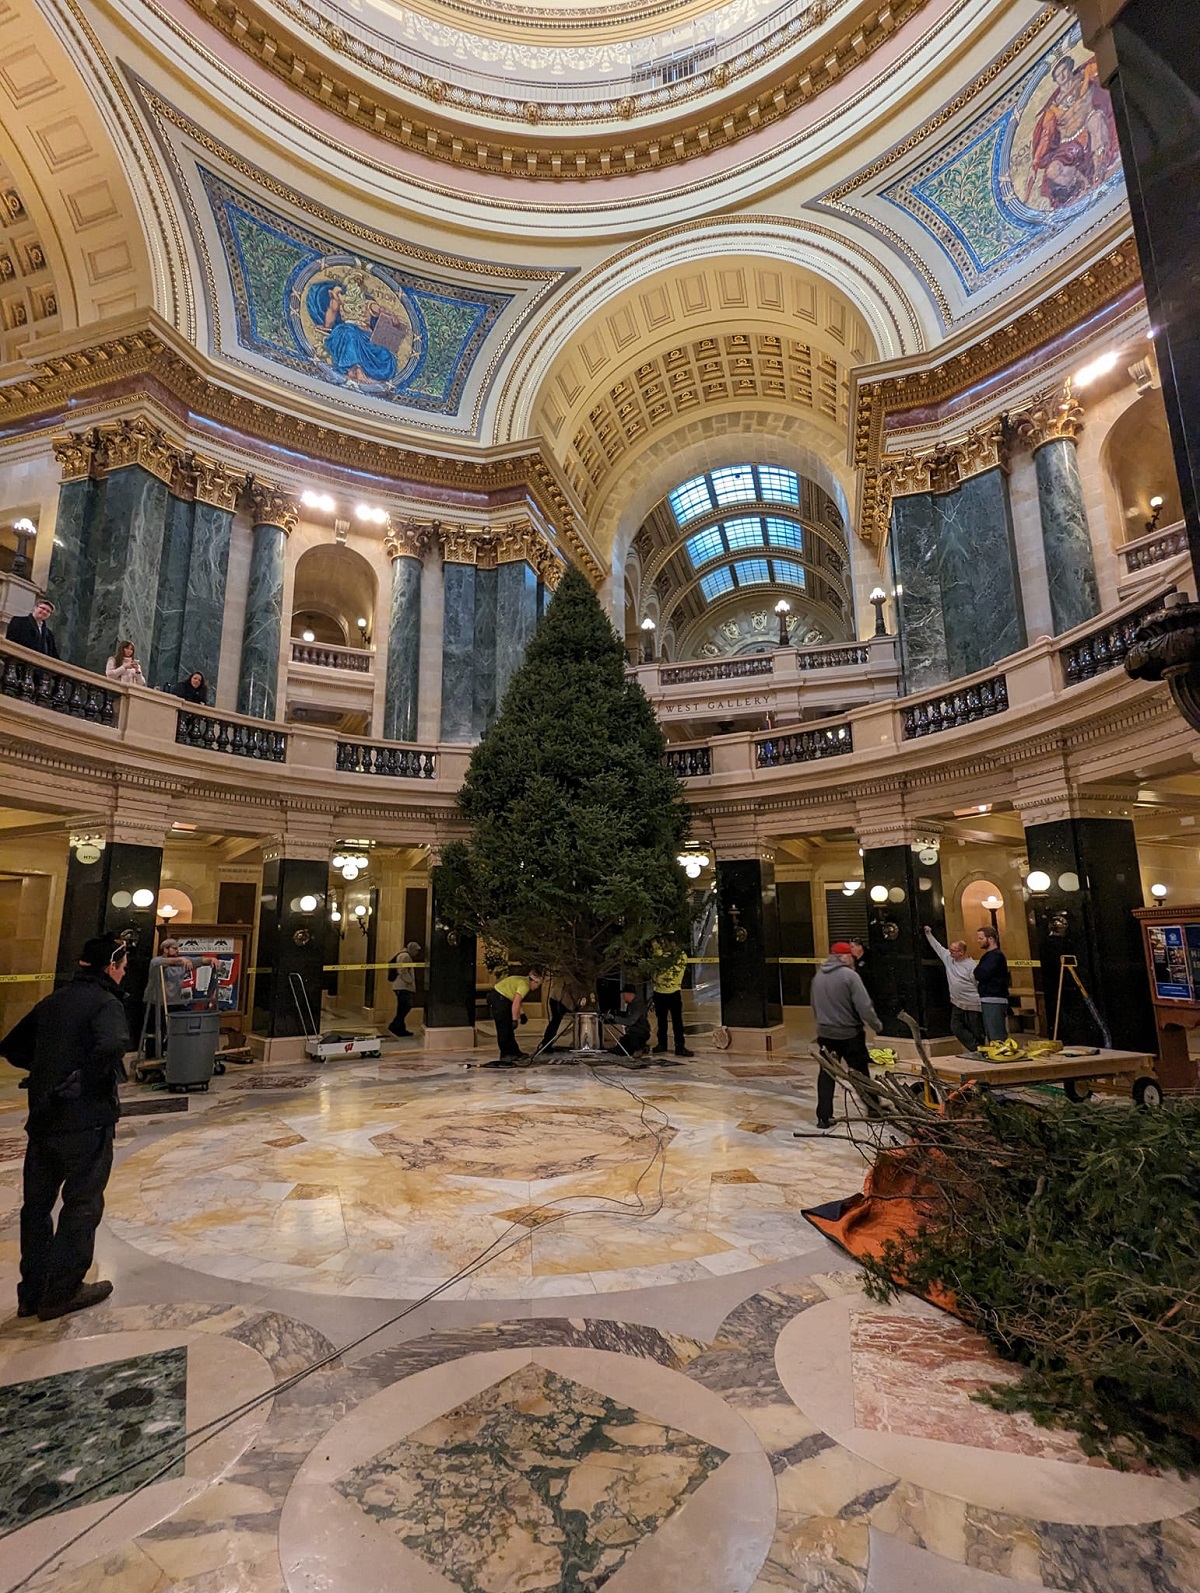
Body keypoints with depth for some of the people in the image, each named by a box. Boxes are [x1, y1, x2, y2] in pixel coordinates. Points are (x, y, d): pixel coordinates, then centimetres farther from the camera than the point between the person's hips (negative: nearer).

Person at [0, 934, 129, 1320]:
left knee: (37, 1205, 17)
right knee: (82, 1207, 7)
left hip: (42, 1118, 8)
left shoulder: (52, 1002, 12)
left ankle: (32, 1292, 28)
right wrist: (106, 1074, -14)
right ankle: (62, 1292, 17)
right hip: (86, 1122, -8)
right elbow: (112, 1045, -34)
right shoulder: (106, 1003, -14)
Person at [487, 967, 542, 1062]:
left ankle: (514, 1052, 19)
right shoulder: (524, 985, -17)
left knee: (509, 1028, 14)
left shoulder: (524, 980, 13)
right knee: (503, 1028, -4)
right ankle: (505, 1055, 3)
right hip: (498, 997, -11)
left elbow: (517, 1001, 18)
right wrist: (515, 1020, -20)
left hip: (501, 998, 11)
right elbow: (515, 1003, -23)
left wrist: (521, 1014, 10)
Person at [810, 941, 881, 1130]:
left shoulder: (818, 976, 4)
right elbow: (864, 1006, -17)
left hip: (825, 1034, 5)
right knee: (861, 1074, 12)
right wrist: (876, 1025, -2)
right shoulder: (849, 975, -16)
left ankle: (824, 1117, 9)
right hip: (850, 1034, -4)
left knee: (826, 1075, 9)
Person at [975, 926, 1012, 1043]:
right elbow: (978, 975, 19)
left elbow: (980, 975, -20)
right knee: (991, 1037, 14)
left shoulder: (996, 955, -12)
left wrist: (977, 970, -1)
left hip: (994, 1001, -10)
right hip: (988, 1001, 10)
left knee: (997, 1038, -11)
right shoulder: (989, 955, 19)